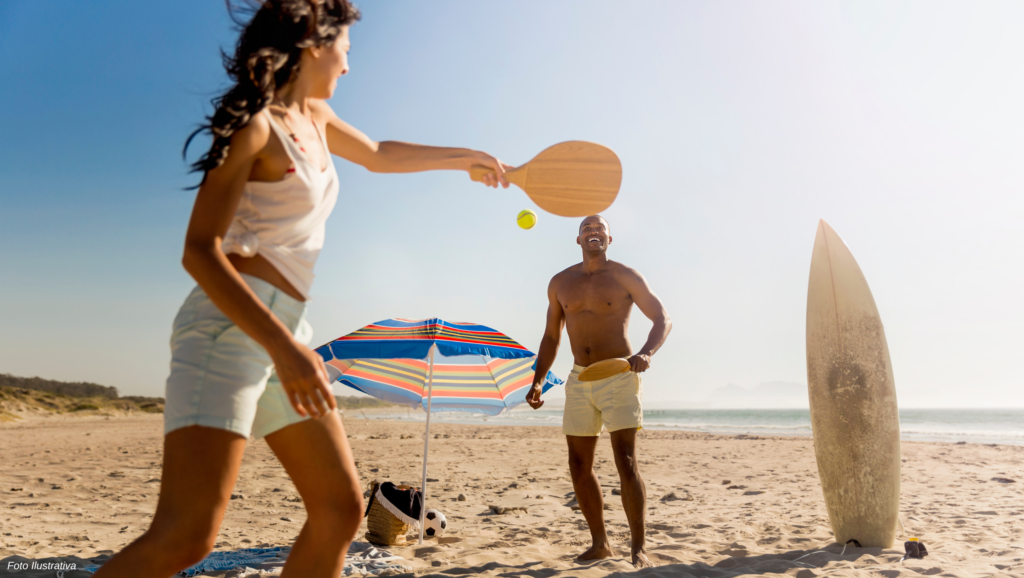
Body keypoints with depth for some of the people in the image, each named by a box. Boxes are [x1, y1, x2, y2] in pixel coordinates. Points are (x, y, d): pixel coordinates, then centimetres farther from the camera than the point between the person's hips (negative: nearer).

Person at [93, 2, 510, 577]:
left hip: (284, 331, 8)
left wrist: (467, 155, 45)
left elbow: (380, 154, 37)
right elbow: (200, 251, -14)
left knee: (342, 510, 4)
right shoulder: (255, 124, -6)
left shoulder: (314, 116, 18)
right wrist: (283, 347, -25)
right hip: (230, 322, -8)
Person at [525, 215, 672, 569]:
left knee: (626, 462, -10)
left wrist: (645, 353, -20)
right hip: (579, 380, 5)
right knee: (579, 466, 5)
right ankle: (600, 543, 20)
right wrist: (538, 381, 6)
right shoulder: (560, 283, 9)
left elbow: (663, 319, -1)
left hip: (619, 377, -4)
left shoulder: (624, 277, -1)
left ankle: (638, 548, 3)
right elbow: (551, 337, 15)